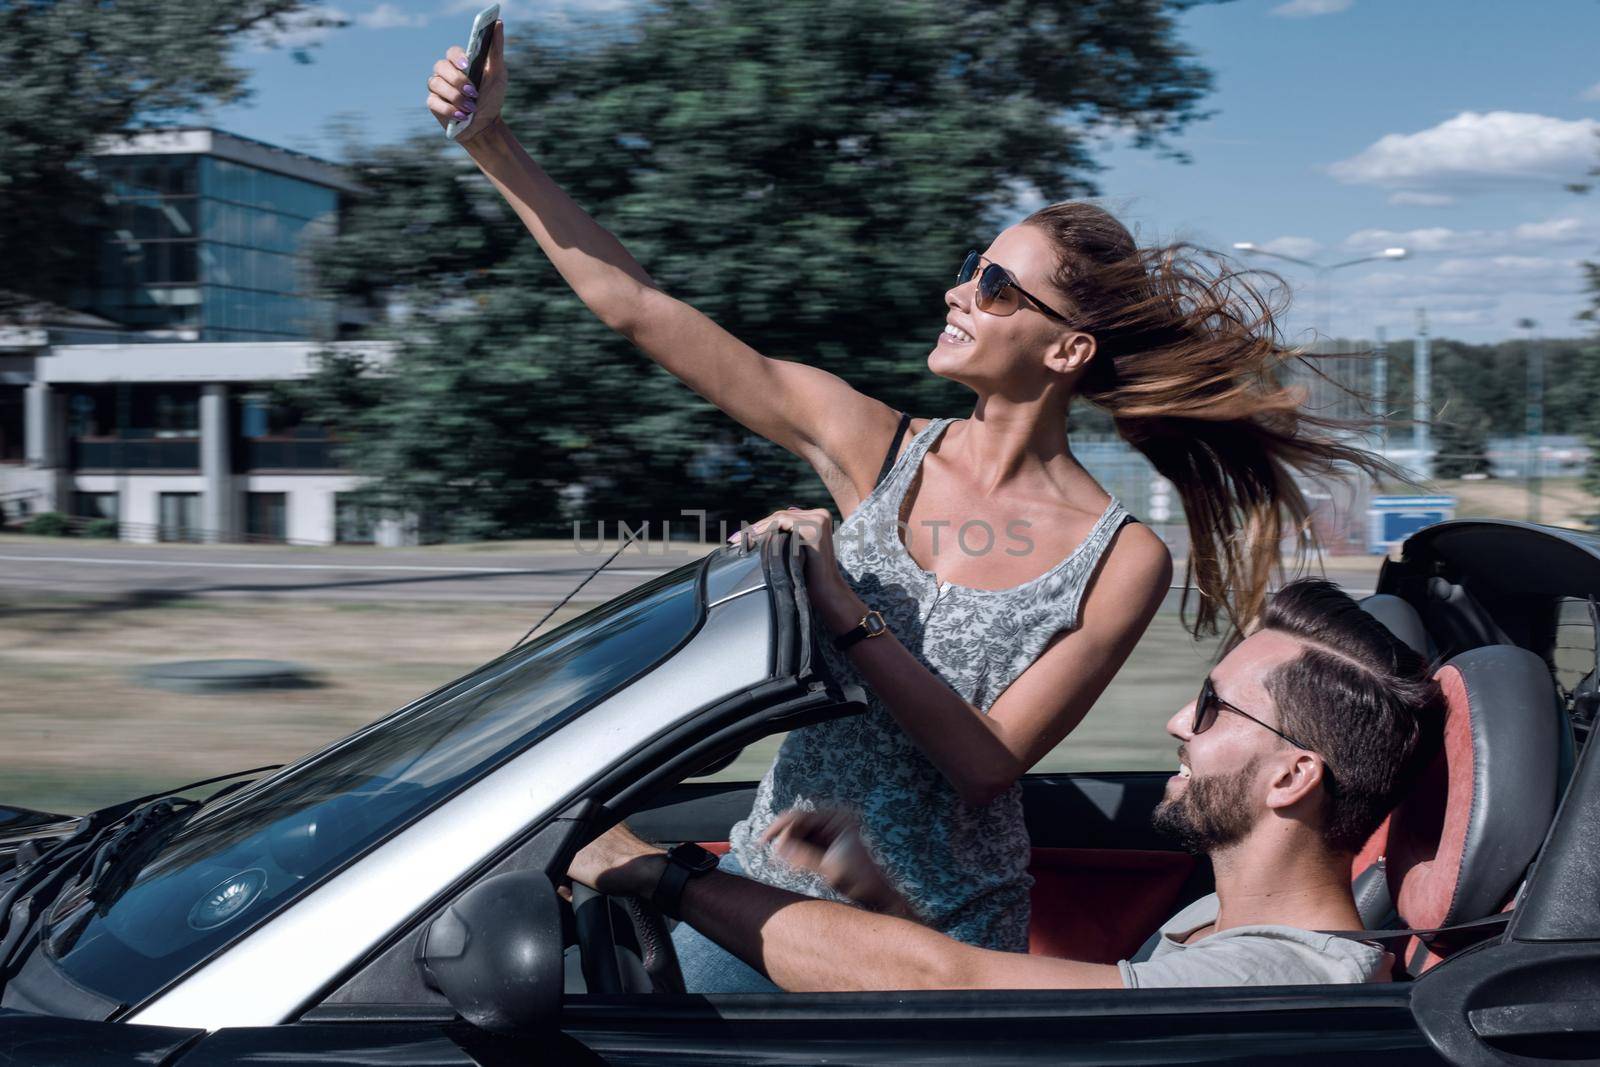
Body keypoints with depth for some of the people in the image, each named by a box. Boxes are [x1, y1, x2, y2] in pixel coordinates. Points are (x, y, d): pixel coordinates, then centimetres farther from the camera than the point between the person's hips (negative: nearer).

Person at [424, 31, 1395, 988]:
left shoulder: (1123, 560, -12)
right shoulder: (877, 449, -4)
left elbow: (986, 763, -18)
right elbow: (636, 307, -5)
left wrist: (842, 609, -23)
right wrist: (494, 141, -8)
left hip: (941, 937, -3)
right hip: (768, 883, 3)